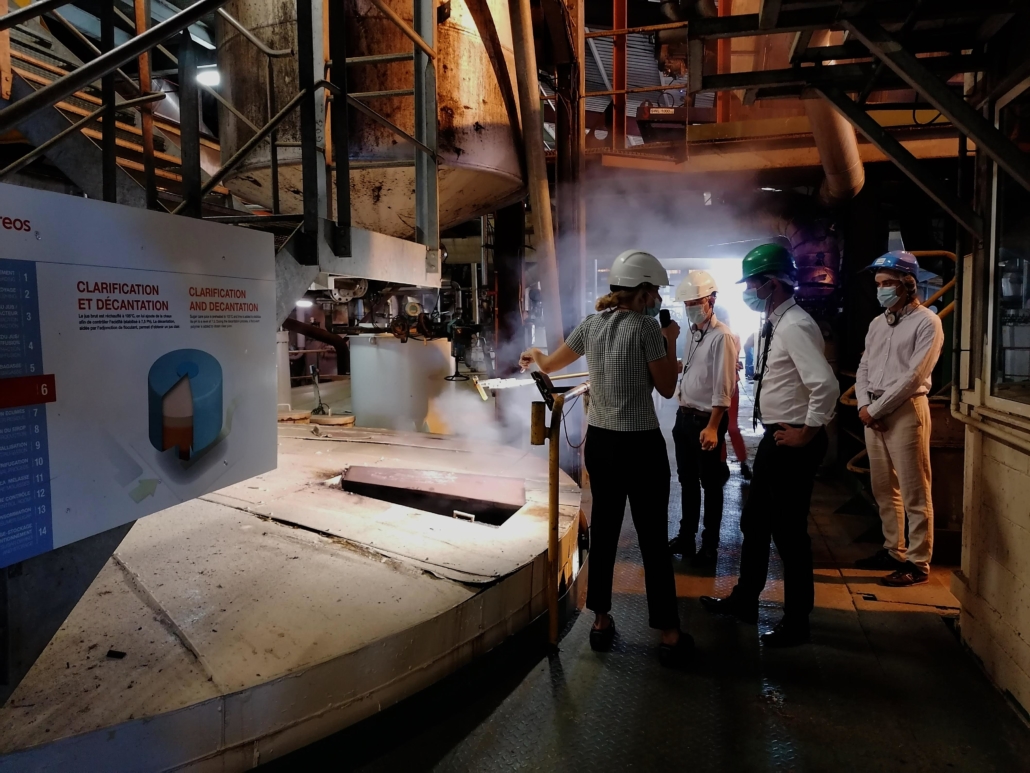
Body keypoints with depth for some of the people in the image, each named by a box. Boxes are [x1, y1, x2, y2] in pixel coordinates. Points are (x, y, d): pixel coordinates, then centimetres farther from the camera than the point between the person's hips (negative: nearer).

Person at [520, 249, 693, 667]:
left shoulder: (591, 325, 5)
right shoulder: (647, 327, -11)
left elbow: (551, 365, 19)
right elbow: (667, 388, -4)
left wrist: (534, 354, 40)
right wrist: (671, 341, 7)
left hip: (599, 442, 6)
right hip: (640, 445, -5)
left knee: (603, 530, 14)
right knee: (653, 539, 3)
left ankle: (601, 622, 24)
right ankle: (669, 636, 13)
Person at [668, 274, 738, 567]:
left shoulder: (721, 336, -16)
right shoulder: (693, 334, 11)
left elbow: (723, 387, -20)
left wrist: (712, 427, -22)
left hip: (706, 419, -8)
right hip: (684, 415, 8)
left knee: (710, 484, 5)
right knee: (687, 480, 17)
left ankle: (710, 546, 18)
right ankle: (686, 537, 30)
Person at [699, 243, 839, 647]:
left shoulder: (795, 326, -21)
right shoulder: (772, 324, 10)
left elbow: (825, 385, -30)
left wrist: (807, 432, -20)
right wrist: (780, 433, 16)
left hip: (795, 443, -10)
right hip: (774, 438, 10)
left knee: (789, 532, 3)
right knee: (754, 522, 20)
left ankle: (796, 622, 21)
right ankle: (744, 600, 37)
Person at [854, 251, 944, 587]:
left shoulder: (927, 322, -6)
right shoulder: (877, 323, 15)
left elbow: (913, 376, -14)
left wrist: (876, 409, -13)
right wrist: (864, 405, -3)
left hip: (906, 411, -7)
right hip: (873, 413, 7)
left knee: (914, 493, -1)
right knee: (884, 489, 13)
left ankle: (917, 563, 7)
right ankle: (893, 551, 24)